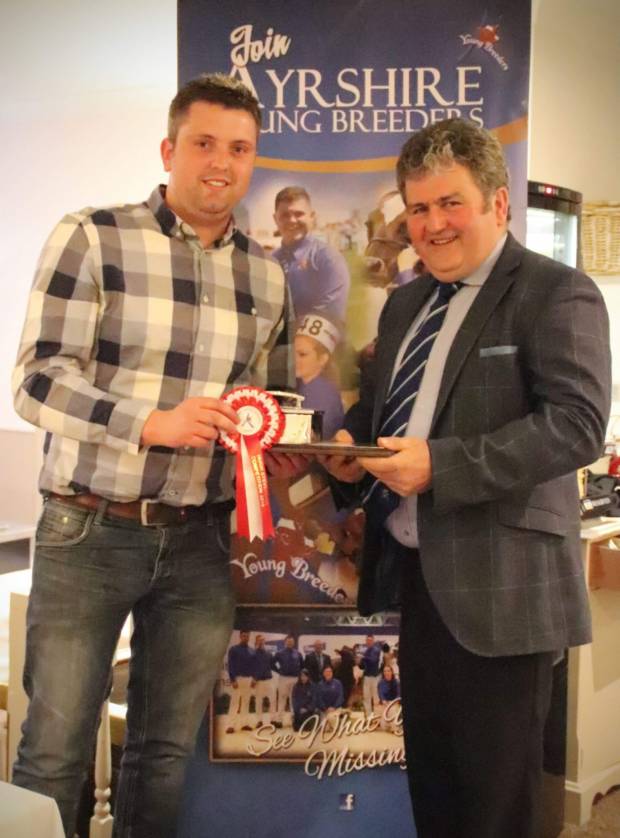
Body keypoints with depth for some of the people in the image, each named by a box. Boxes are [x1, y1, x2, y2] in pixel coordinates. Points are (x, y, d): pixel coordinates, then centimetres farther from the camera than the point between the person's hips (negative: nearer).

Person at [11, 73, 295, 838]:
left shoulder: (265, 275, 8)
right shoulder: (90, 238, -6)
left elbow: (274, 397, 19)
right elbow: (36, 379, -12)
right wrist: (152, 422, -25)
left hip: (199, 541, 4)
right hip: (89, 530, -3)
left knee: (168, 751, 14)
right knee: (54, 749, 5)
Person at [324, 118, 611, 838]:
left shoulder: (557, 294, -9)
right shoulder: (405, 304, 16)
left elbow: (578, 423, -20)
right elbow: (375, 402, 24)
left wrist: (439, 464, -26)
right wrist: (350, 444, 1)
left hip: (497, 585, -7)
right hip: (415, 572, 8)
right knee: (431, 779, 19)